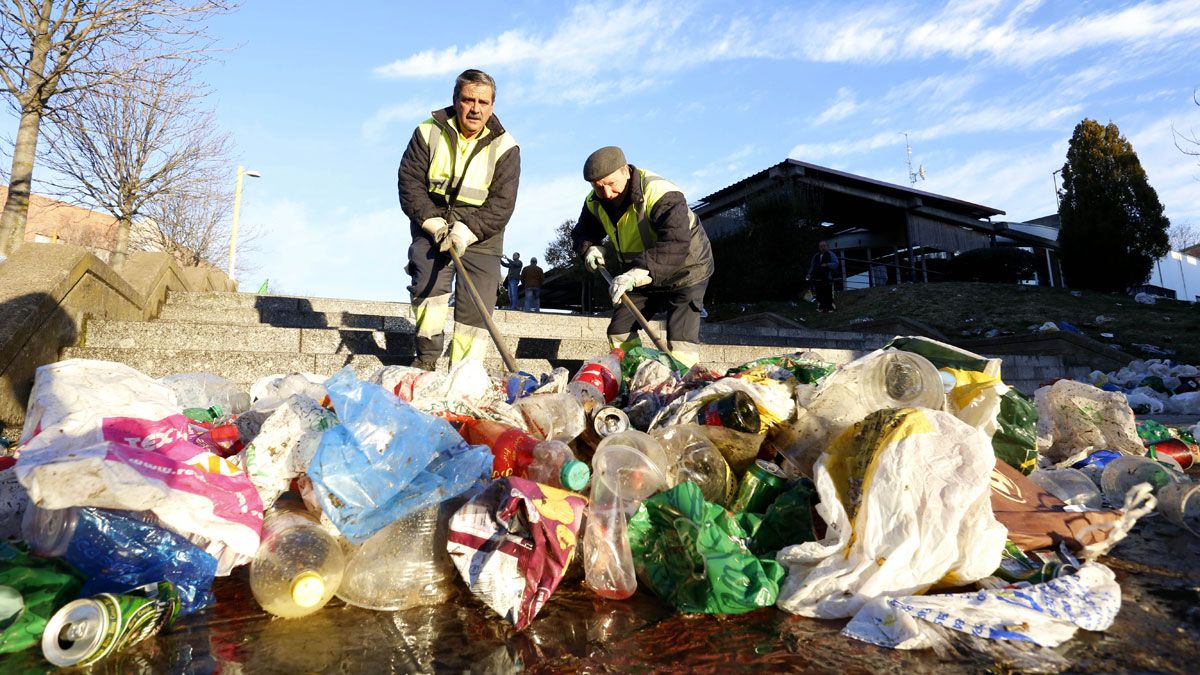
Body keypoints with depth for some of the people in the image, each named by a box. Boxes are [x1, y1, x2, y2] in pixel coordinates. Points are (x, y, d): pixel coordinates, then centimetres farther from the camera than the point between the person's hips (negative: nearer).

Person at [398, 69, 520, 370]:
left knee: (477, 305, -6)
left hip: (480, 233, 0)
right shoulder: (428, 133, -2)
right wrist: (434, 224, -18)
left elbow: (502, 203, -12)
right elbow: (409, 182, -5)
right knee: (430, 281, -24)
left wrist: (466, 230, -25)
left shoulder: (505, 147, -5)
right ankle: (427, 357, -10)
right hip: (431, 224, 1)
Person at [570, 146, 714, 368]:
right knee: (619, 332, 6)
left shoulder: (659, 193, -32)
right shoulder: (596, 203, -7)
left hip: (685, 272, -7)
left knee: (680, 344, -20)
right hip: (641, 278, 7)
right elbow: (582, 232, 10)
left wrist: (639, 273, -58)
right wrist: (589, 248, -15)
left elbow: (676, 242, -47)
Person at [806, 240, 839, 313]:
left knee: (828, 293, -7)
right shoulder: (816, 256, 20)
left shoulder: (831, 255, 5)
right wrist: (809, 273, 8)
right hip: (817, 278, 5)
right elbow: (812, 266, 23)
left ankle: (830, 307, -1)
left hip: (827, 278, -5)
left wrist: (827, 265, -22)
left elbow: (835, 264, -6)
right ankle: (821, 307, 13)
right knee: (819, 294, 5)